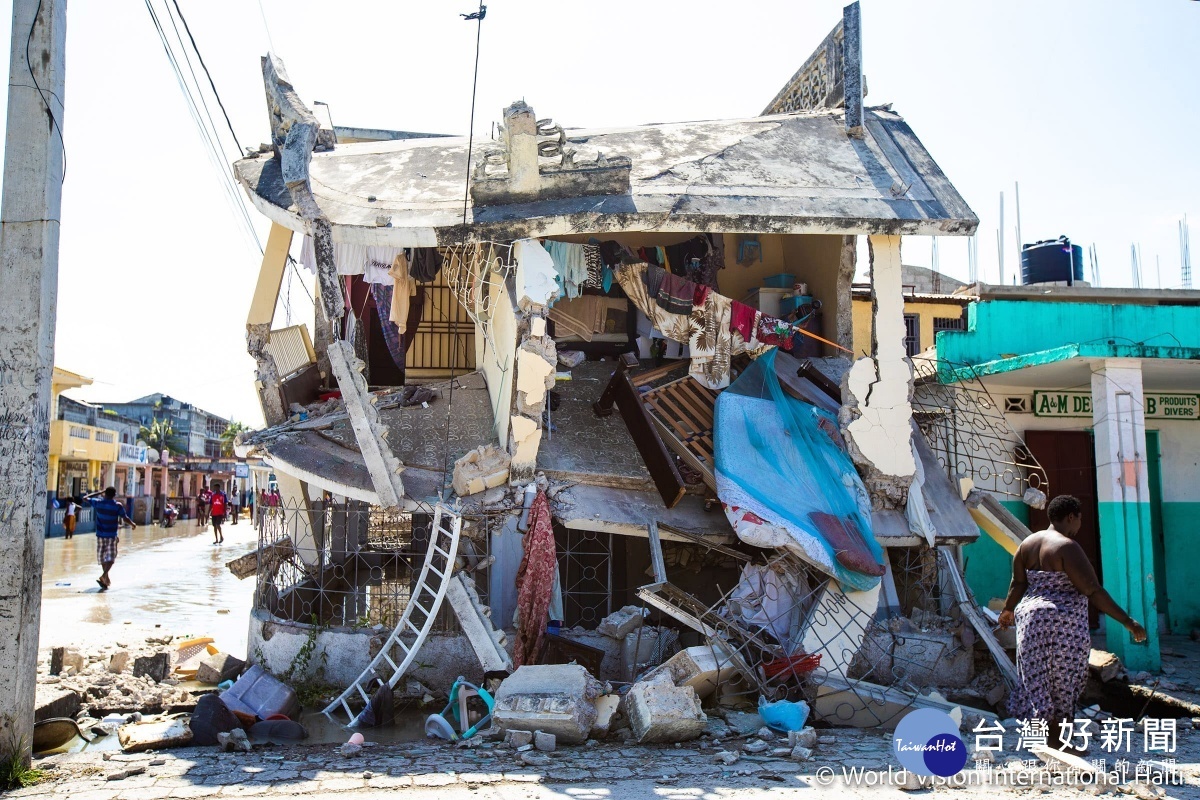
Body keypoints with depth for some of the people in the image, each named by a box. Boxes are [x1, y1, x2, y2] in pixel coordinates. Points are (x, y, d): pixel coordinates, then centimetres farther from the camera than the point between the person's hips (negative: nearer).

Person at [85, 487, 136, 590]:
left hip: (100, 535, 3)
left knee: (102, 557, 16)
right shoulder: (117, 506, -8)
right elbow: (125, 518, -4)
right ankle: (103, 576, -24)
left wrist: (99, 492, 19)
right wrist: (132, 524, 15)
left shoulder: (98, 503, -1)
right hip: (111, 535, -3)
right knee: (111, 558, -3)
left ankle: (106, 578, 26)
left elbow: (85, 498, 15)